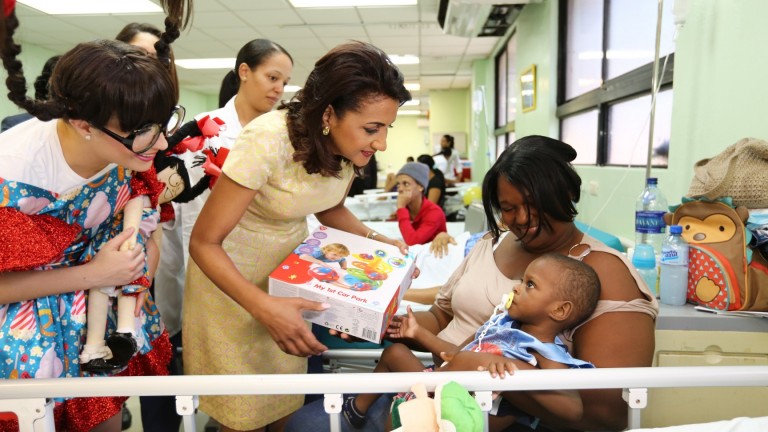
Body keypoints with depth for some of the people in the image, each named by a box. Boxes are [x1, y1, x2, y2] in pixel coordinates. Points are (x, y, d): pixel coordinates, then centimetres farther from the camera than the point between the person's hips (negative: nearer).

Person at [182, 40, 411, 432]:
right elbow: (204, 243, -27)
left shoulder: (349, 145, -12)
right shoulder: (268, 141, -33)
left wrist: (376, 240, -9)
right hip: (229, 274, -5)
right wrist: (264, 308, -39)